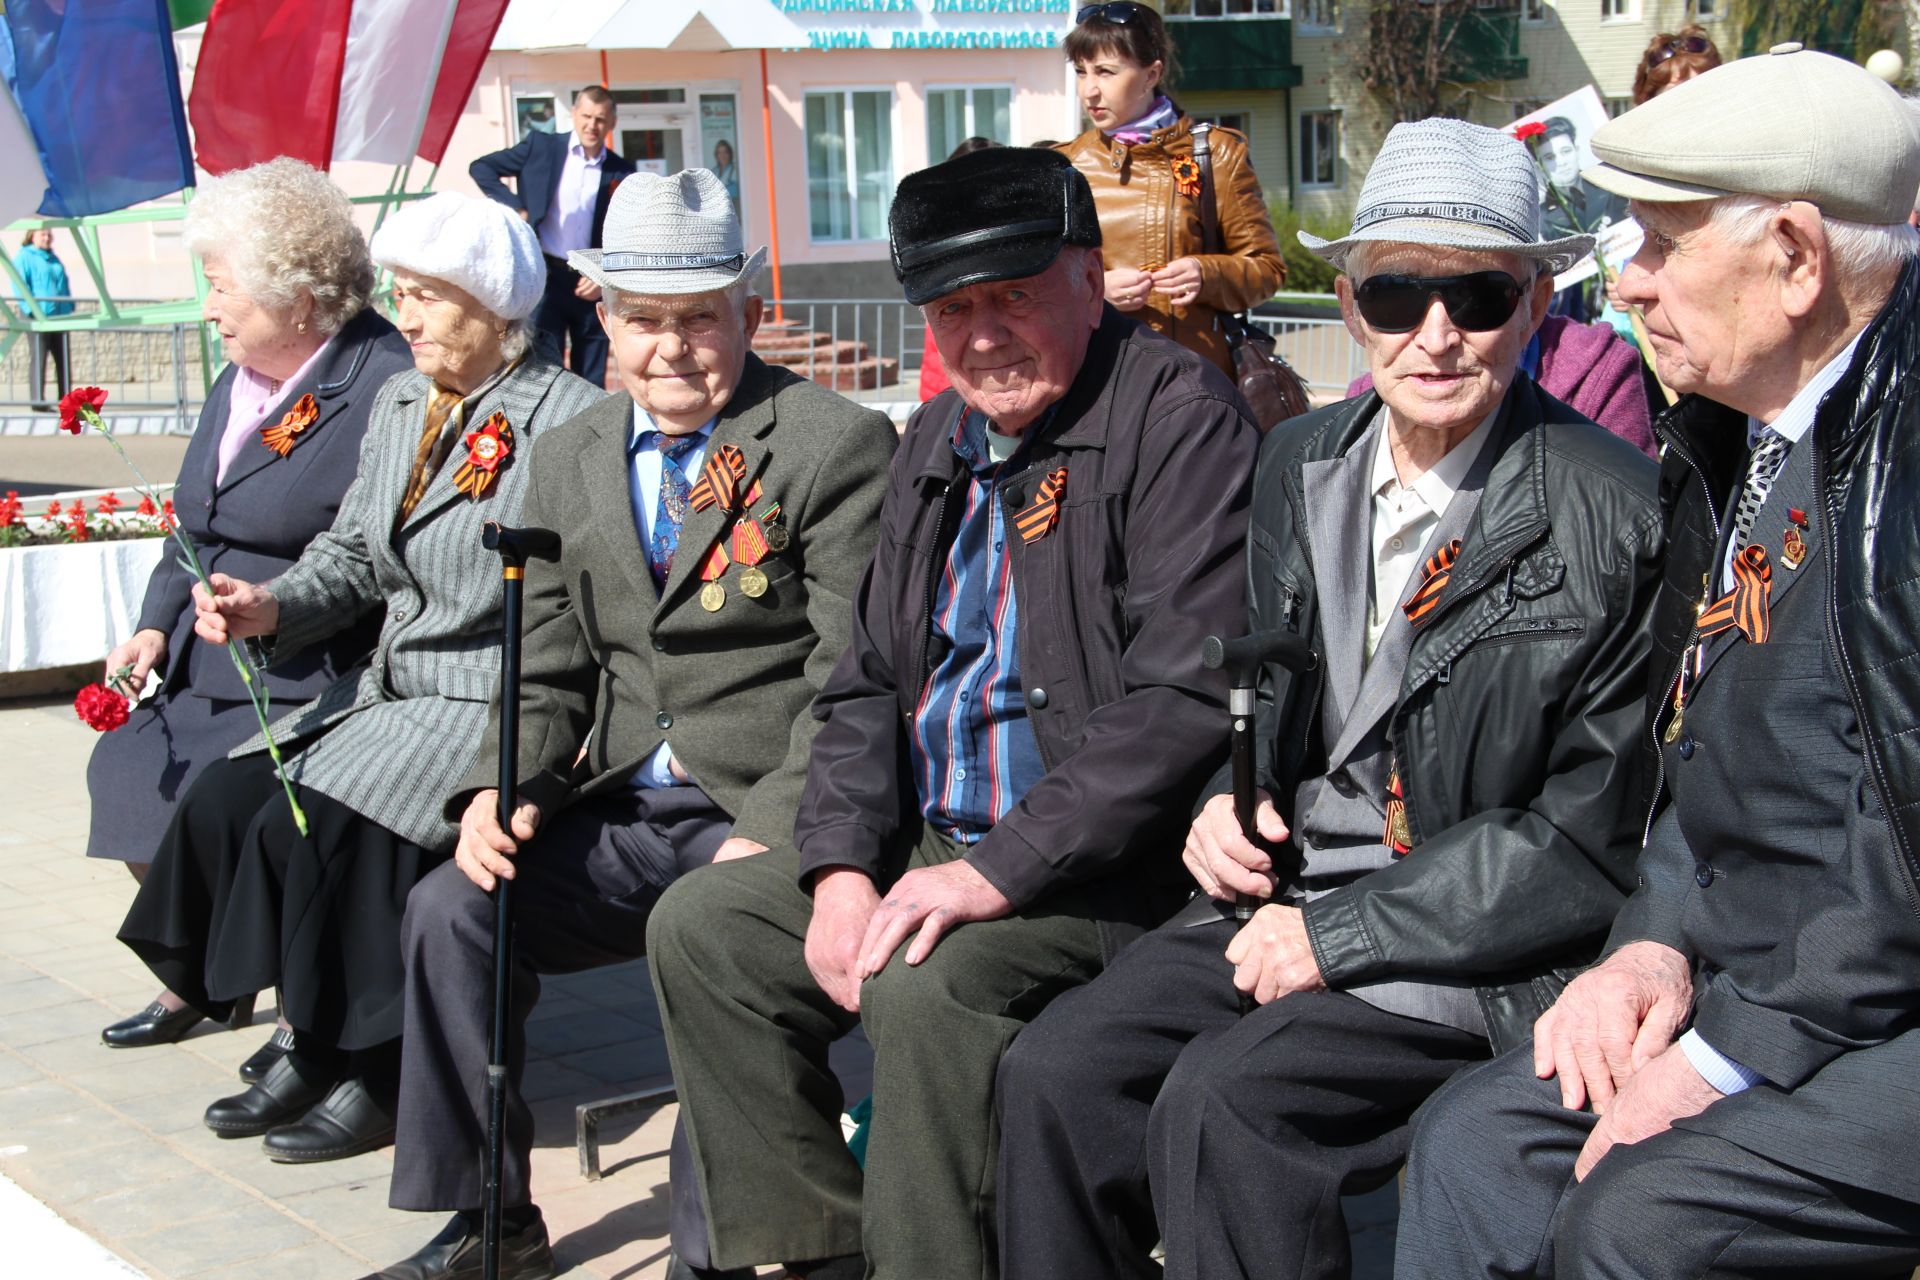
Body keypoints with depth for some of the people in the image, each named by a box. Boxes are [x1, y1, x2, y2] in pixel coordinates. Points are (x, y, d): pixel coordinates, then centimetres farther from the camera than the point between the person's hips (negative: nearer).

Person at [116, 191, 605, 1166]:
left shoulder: (571, 421, -13)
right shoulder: (398, 403, 14)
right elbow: (351, 555, 16)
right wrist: (270, 605, -3)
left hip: (497, 705, -8)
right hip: (390, 686, 8)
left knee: (311, 824, -22)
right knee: (220, 802, -7)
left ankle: (379, 1073, -3)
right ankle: (316, 1046, 7)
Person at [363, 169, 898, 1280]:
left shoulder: (839, 445, -5)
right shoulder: (569, 461, 15)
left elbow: (852, 675, -11)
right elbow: (551, 669, 14)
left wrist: (773, 832, -22)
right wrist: (502, 787, -6)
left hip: (767, 811, -5)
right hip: (623, 813, 6)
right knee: (451, 908, -14)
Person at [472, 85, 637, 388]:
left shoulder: (621, 172, 5)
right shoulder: (541, 146, 1)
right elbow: (480, 168, 5)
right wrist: (514, 208, -6)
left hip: (590, 283, 2)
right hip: (545, 276, -2)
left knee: (592, 381, 8)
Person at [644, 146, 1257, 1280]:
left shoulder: (1180, 421, -14)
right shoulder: (940, 441, 14)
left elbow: (1187, 701, -22)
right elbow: (871, 681, 16)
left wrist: (999, 872, -23)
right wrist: (843, 866, 0)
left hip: (1112, 873, -9)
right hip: (930, 846, 9)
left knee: (930, 984, -31)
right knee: (703, 926, 2)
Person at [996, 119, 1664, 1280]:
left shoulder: (1617, 518, -13)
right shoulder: (1303, 462, 8)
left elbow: (1593, 837, -13)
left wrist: (1341, 934, -16)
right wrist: (1228, 802, -2)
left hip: (1481, 951, -6)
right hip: (1288, 890, 6)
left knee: (1222, 1104, -27)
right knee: (1053, 1074, -13)